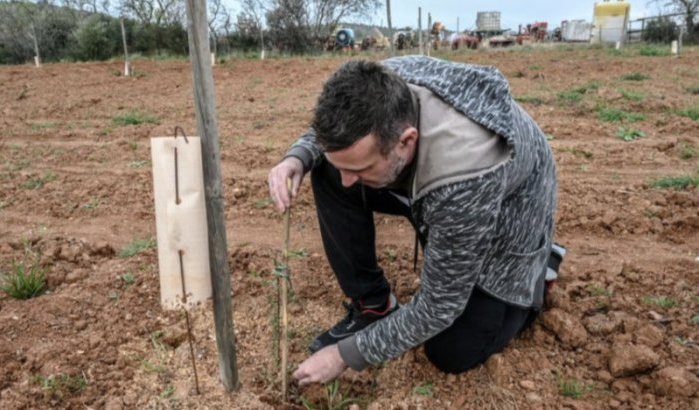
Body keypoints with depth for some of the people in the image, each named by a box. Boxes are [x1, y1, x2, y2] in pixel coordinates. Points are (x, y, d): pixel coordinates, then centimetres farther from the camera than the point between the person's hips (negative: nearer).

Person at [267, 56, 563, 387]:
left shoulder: (463, 177, -45)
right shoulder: (381, 91, -29)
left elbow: (440, 305, -30)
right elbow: (326, 132, -3)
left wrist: (346, 354, -22)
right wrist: (297, 158, -27)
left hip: (506, 211, -5)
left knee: (453, 354, -3)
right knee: (327, 175, -17)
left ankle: (534, 265, 19)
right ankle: (372, 306, -1)